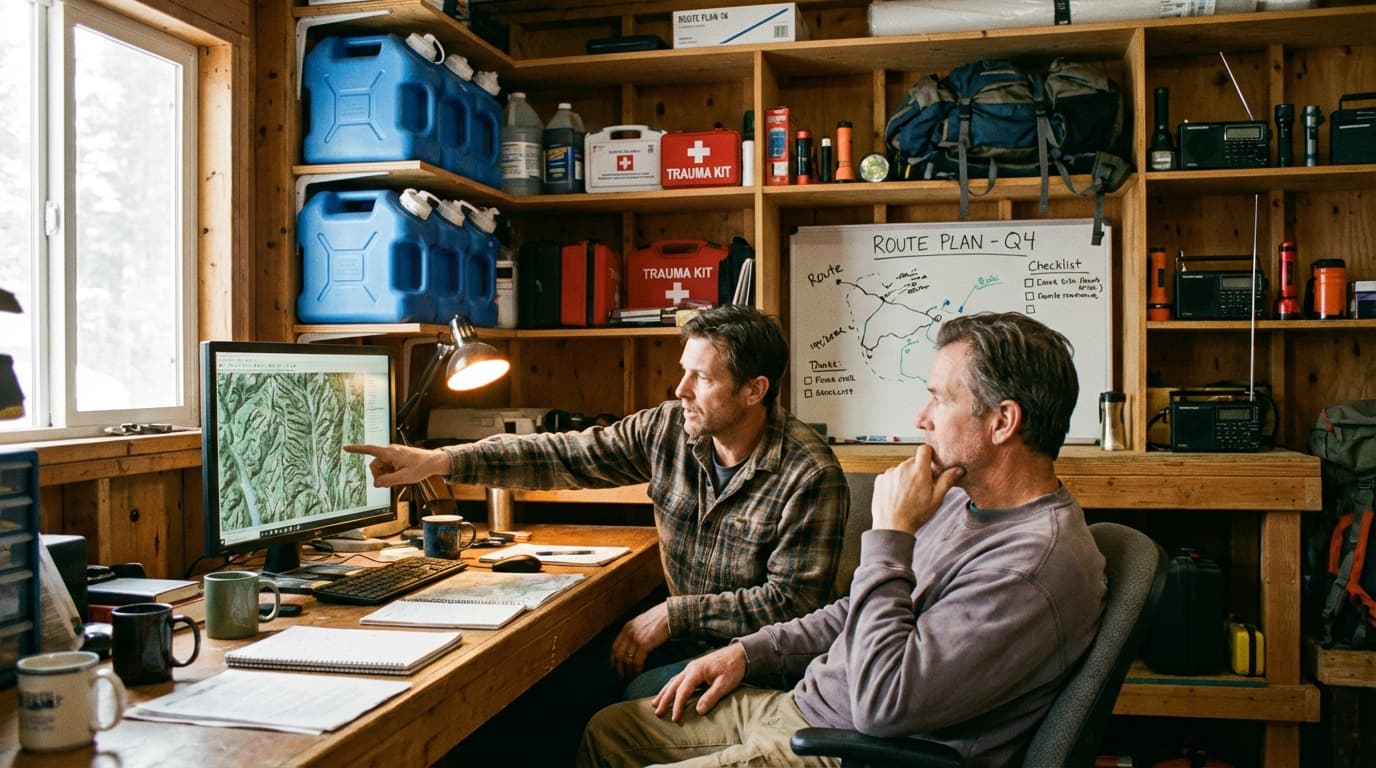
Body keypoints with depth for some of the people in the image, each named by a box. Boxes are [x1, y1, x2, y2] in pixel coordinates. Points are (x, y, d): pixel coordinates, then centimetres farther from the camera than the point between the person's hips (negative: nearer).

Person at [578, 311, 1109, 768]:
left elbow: (882, 705, -31)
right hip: (805, 703, 10)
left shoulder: (1041, 565, -26)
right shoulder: (962, 500, 6)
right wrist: (747, 652, 10)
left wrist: (889, 535, -25)